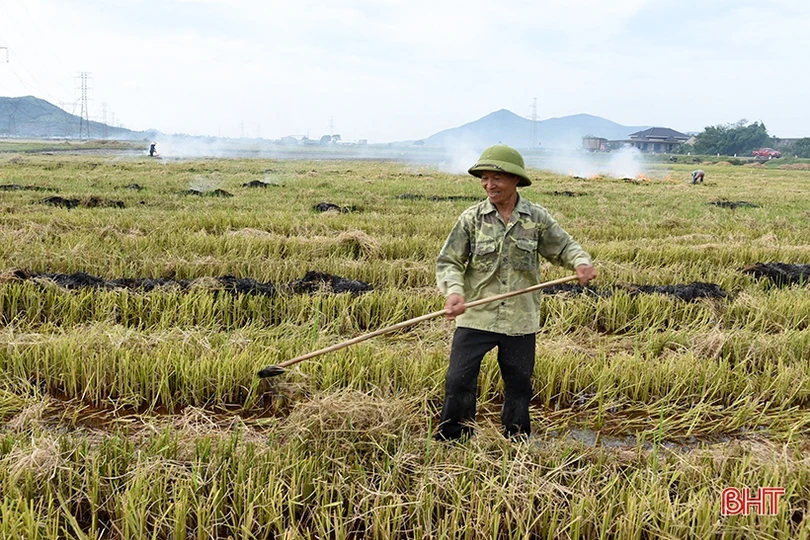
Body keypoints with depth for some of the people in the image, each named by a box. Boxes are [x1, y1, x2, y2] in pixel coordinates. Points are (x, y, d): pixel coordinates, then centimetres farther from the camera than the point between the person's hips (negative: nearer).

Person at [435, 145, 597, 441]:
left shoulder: (537, 217, 0)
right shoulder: (471, 218, -4)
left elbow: (564, 246, 12)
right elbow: (448, 261, -4)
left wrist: (581, 262, -11)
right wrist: (454, 291, -23)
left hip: (521, 320, 2)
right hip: (475, 317, -1)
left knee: (519, 384, 14)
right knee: (458, 380, -4)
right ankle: (450, 442, 14)